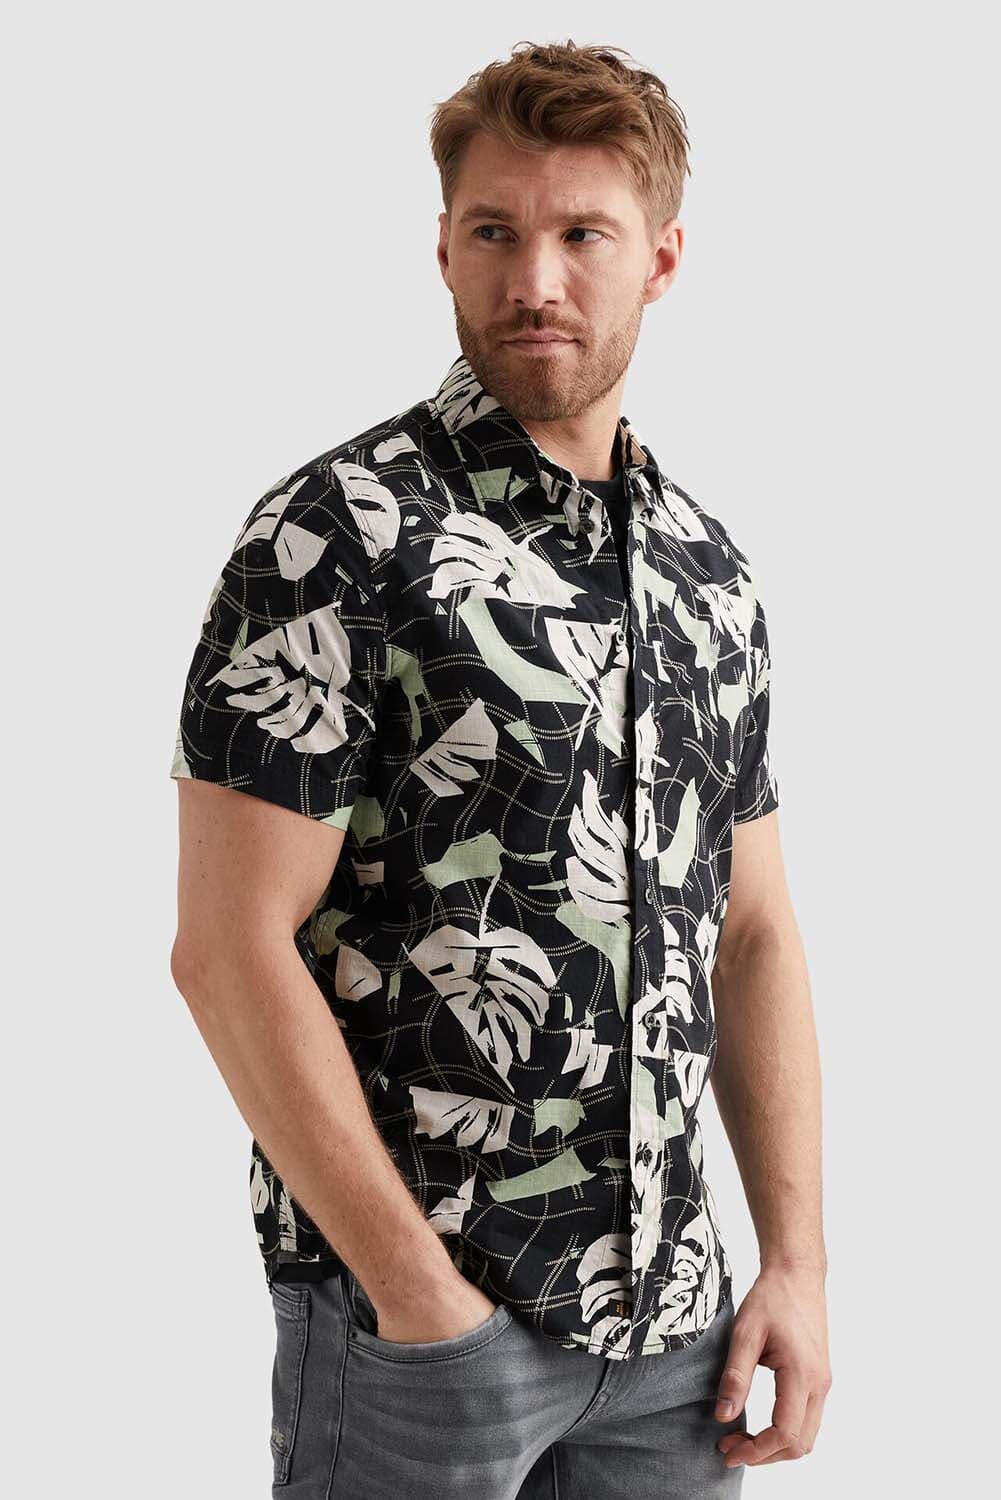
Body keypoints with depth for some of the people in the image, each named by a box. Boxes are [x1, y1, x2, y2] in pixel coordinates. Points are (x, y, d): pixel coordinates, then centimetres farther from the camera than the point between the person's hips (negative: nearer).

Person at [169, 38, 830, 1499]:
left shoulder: (708, 565, 7)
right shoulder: (340, 535, -12)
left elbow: (752, 932, 12)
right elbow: (230, 948, -16)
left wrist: (797, 1261, 6)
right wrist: (424, 1299, -15)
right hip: (412, 1309, -5)